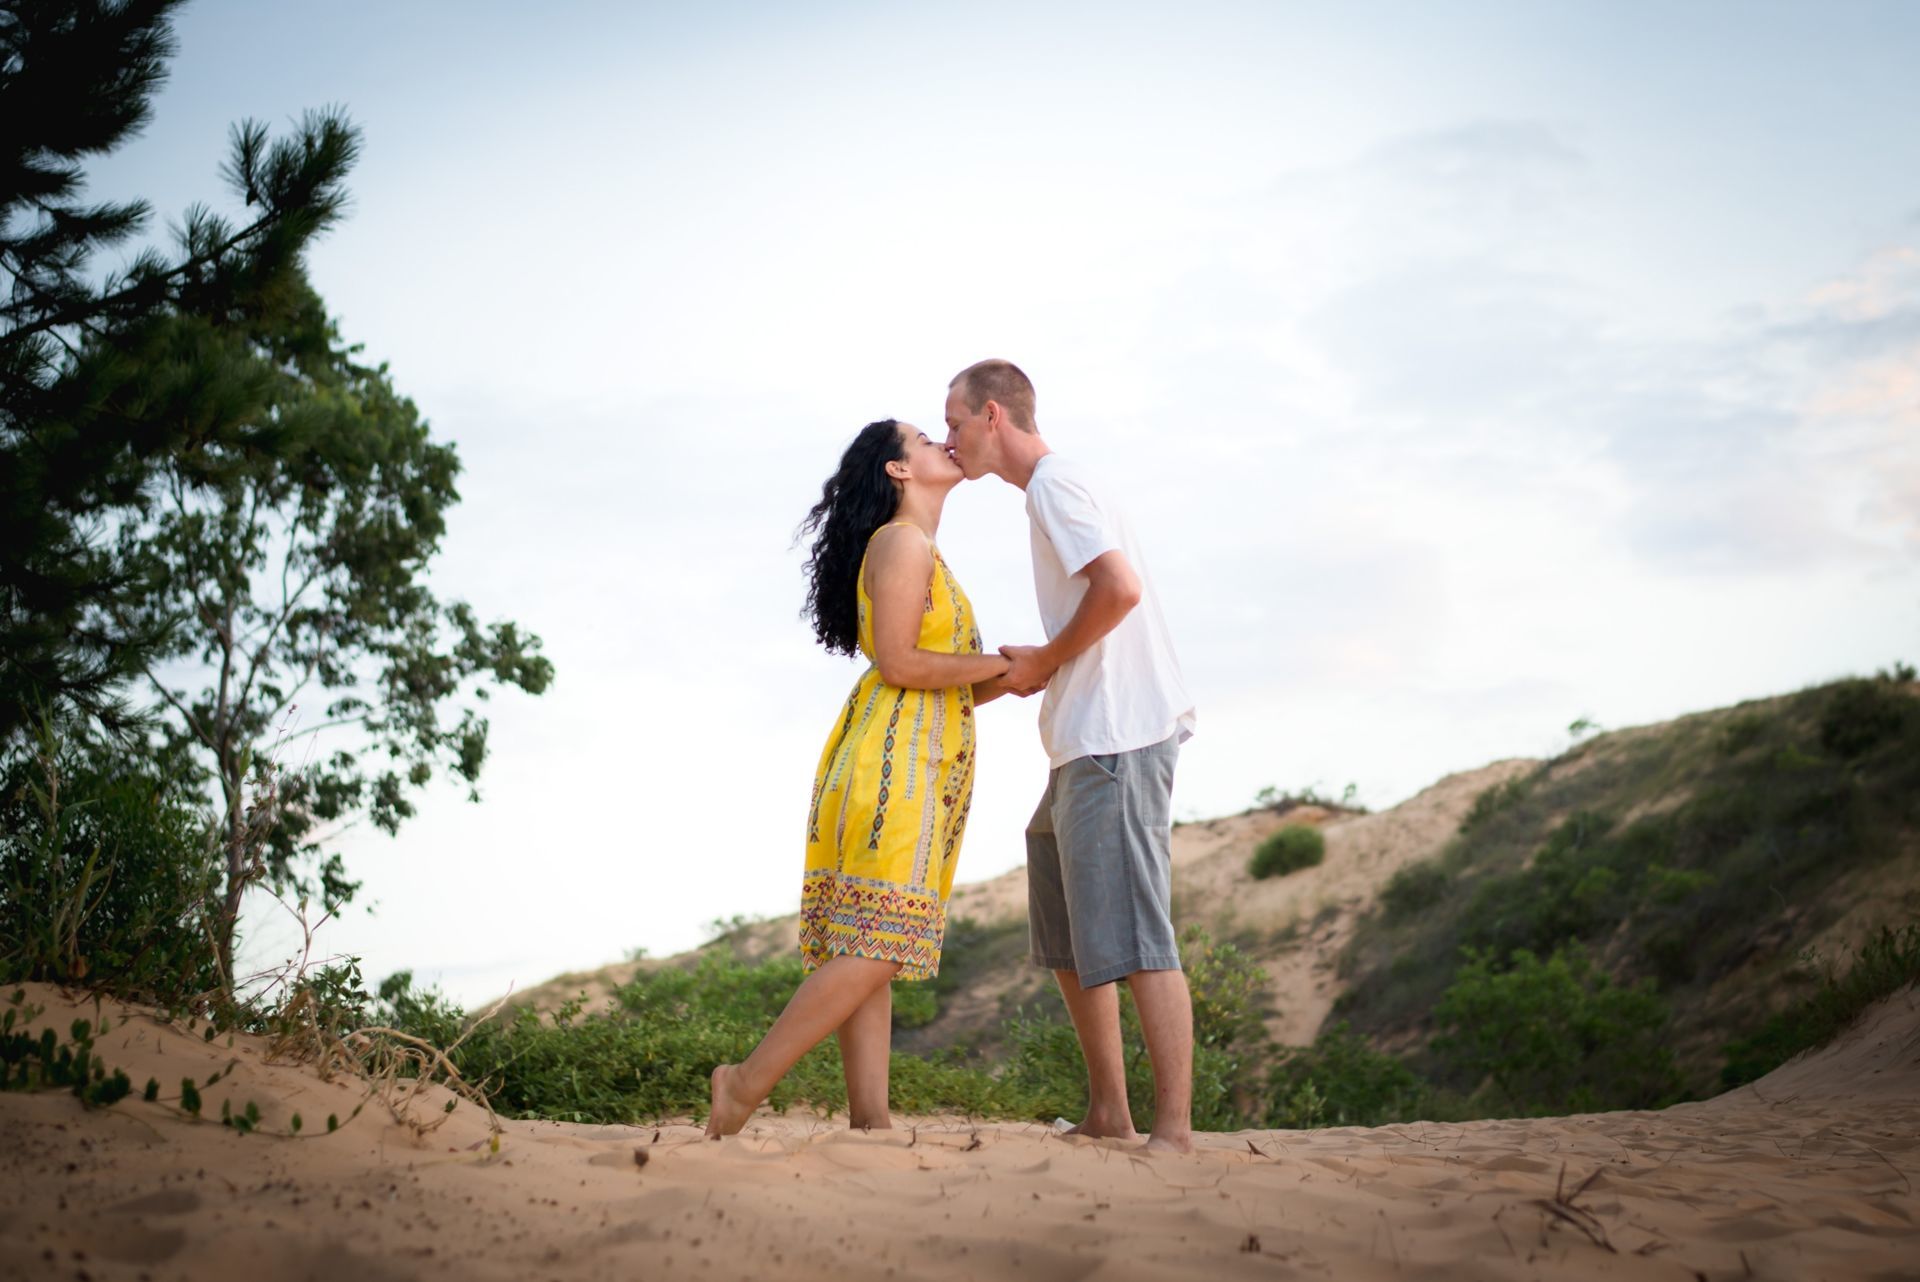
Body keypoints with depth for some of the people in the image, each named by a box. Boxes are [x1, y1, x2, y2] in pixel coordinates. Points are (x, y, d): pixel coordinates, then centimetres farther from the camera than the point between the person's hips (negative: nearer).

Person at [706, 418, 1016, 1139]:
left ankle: (870, 1119, -2)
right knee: (875, 946, -14)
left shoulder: (921, 553, 25)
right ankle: (749, 1083, -10)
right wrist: (1001, 664, -7)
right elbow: (897, 662, -15)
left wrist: (1007, 679, 10)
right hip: (894, 760, -10)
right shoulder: (902, 543, -4)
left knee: (870, 948, 2)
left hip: (919, 764, 10)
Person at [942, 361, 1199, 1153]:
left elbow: (1121, 589, -22)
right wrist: (1022, 674, 14)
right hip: (1087, 742, 11)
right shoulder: (1051, 489, 22)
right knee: (1065, 934, 16)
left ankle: (1173, 1131, -13)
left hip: (1117, 738, -11)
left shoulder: (1054, 484, -9)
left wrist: (1046, 663, -10)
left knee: (1129, 934, -13)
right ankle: (1106, 1114, 21)